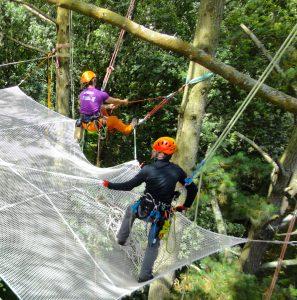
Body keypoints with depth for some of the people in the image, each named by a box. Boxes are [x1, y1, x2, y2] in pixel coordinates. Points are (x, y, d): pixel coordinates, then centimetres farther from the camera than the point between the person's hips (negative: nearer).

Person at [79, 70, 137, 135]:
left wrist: (108, 106, 30)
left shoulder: (81, 94, 4)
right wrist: (123, 101, 24)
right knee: (114, 119, 18)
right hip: (95, 125, -6)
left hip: (85, 124, 6)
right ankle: (127, 129, 42)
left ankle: (111, 128, 42)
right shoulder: (99, 93, -15)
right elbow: (114, 101, 2)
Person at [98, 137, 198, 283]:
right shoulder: (176, 170, -8)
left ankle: (122, 238, 43)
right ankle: (145, 275, 24)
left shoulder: (148, 169, -17)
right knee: (153, 244, 21)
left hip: (143, 209, -1)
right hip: (162, 214, 2)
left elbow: (128, 186, -10)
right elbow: (193, 189, -1)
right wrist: (185, 206, 15)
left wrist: (108, 184, 2)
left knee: (130, 210, 35)